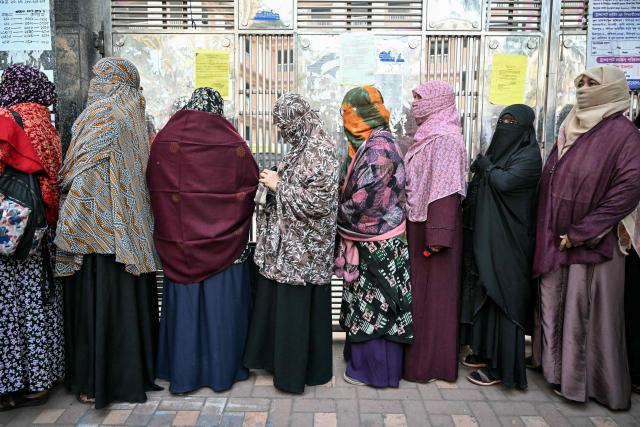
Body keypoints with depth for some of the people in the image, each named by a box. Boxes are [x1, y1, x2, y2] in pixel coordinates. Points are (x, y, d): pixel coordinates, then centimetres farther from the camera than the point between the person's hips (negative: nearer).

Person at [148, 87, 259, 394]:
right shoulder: (232, 142, -8)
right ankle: (222, 370, 19)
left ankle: (182, 372, 20)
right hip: (224, 240, -2)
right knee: (221, 302, 8)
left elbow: (153, 186, 2)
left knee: (183, 302, 11)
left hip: (178, 241, 2)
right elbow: (252, 183, -1)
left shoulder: (164, 139, -2)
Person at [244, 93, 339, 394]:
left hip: (303, 248, -9)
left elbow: (318, 201, -23)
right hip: (287, 244, 9)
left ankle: (296, 369, 18)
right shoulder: (303, 149, 10)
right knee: (280, 302, 16)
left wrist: (278, 185, -16)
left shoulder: (320, 153, -18)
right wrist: (275, 181, 4)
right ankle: (280, 358, 31)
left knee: (297, 307, 3)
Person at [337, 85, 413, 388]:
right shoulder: (372, 143, 10)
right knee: (366, 301, 17)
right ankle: (365, 360, 32)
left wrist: (339, 216, -7)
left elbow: (362, 200, -23)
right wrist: (344, 195, 2)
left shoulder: (378, 148, -20)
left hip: (376, 244, -9)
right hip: (370, 240, 9)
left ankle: (375, 368, 18)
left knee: (374, 303, 3)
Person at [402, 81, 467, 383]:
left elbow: (445, 189, -22)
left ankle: (430, 361, 15)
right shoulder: (428, 134, 13)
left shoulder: (444, 138, -15)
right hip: (418, 223, 9)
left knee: (431, 292, 1)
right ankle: (419, 354, 27)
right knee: (419, 288, 15)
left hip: (433, 224, -9)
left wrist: (437, 235, -24)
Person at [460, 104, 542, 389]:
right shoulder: (499, 150, 14)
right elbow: (478, 190, 18)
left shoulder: (529, 156, -9)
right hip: (485, 238, 8)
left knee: (502, 297, -3)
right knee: (485, 294, 13)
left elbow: (505, 182, -25)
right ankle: (486, 351, 26)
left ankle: (501, 366, 7)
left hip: (507, 242, -8)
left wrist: (486, 166, -9)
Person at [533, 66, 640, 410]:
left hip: (591, 244, -6)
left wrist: (580, 233, -17)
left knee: (587, 313, 3)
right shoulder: (572, 130, 12)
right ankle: (560, 369, 28)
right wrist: (547, 232, 8)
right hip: (555, 241, 7)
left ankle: (593, 382, 19)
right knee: (556, 307, 13)